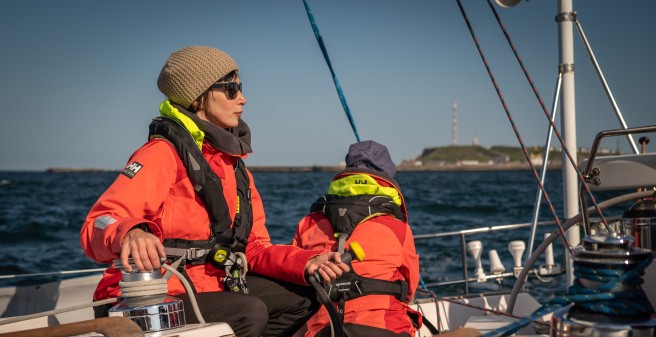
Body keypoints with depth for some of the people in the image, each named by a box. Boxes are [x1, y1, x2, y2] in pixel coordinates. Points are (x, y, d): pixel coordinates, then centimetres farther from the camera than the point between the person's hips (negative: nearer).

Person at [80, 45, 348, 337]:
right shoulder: (163, 153, -13)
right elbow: (96, 226, -25)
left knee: (304, 296, 7)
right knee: (249, 313, -29)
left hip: (210, 288, 8)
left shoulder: (233, 163, 12)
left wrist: (307, 263, -7)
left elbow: (254, 248, 9)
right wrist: (129, 234, -48)